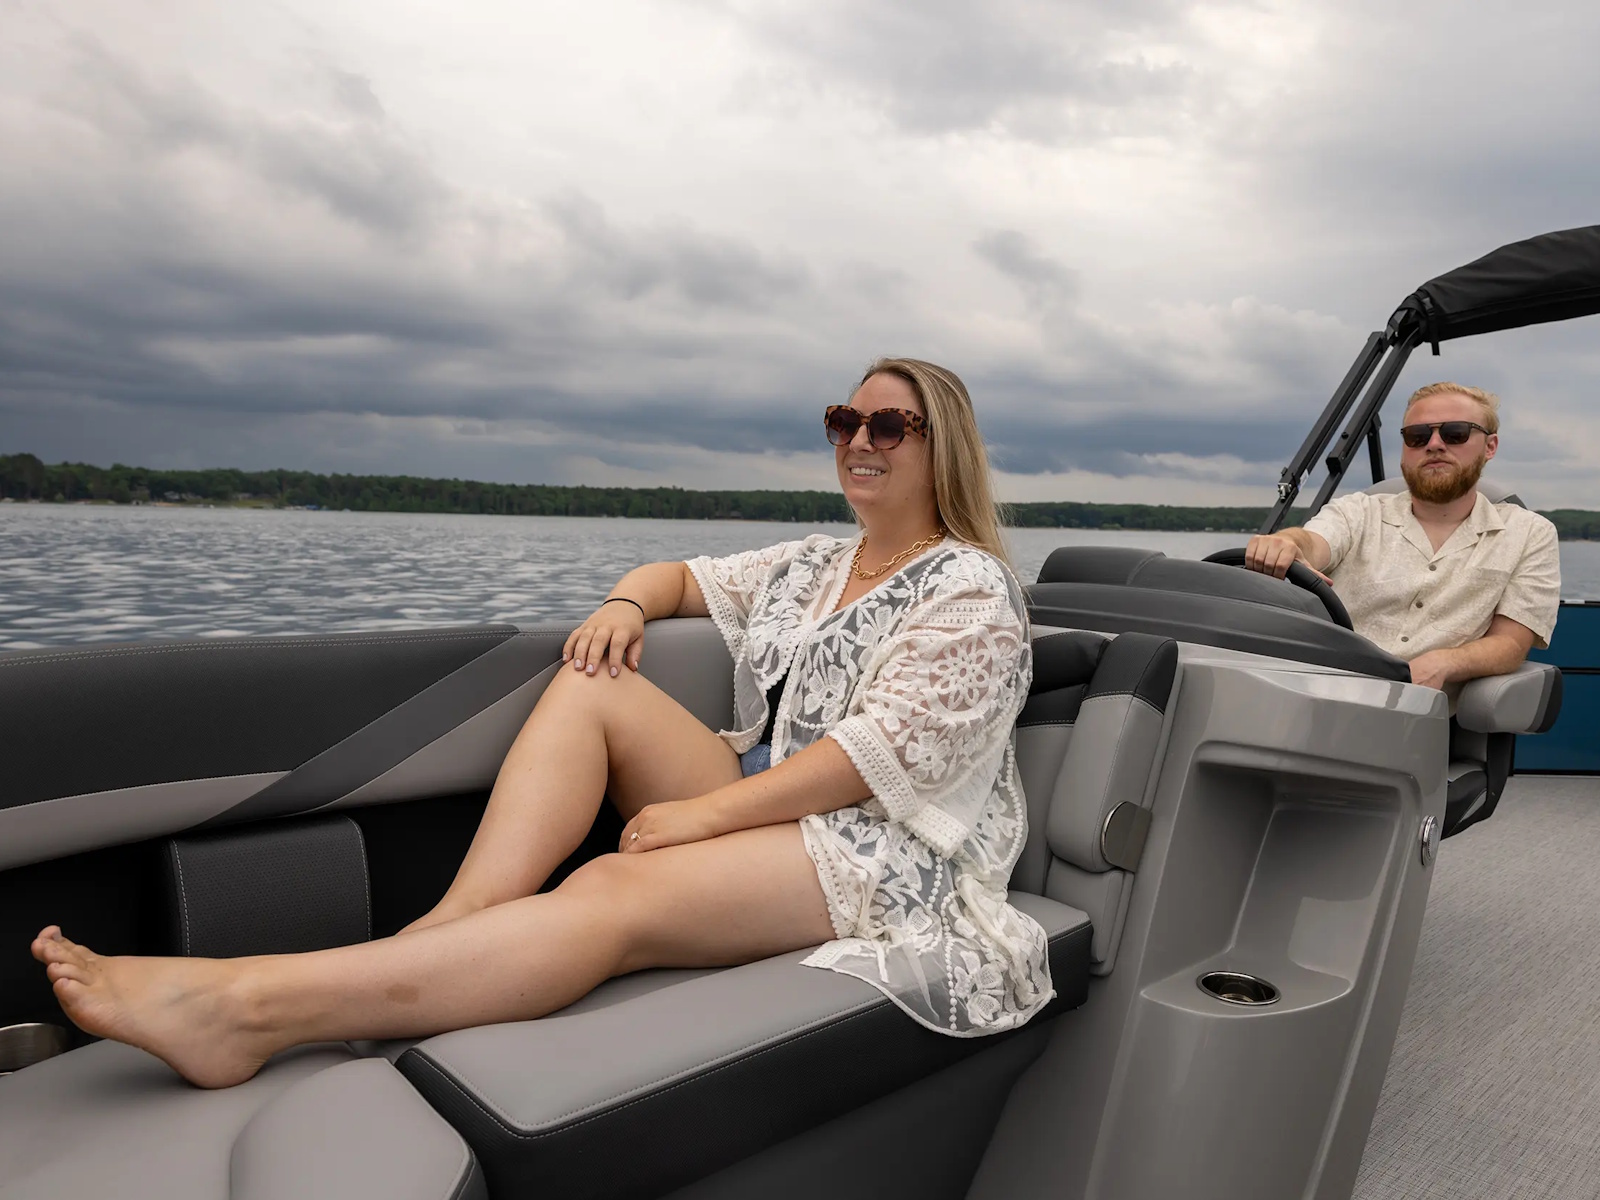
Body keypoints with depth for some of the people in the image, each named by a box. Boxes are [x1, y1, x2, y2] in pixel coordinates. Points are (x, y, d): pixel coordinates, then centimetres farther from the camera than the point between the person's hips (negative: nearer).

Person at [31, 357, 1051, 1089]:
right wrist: (628, 603, 0)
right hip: (769, 796, 7)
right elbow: (682, 576, 26)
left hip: (884, 846, -7)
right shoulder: (810, 566, 20)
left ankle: (240, 1007, -35)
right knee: (590, 687, -15)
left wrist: (704, 812, -20)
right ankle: (450, 927, -29)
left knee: (613, 896, -32)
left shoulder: (973, 591, -4)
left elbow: (880, 753, -16)